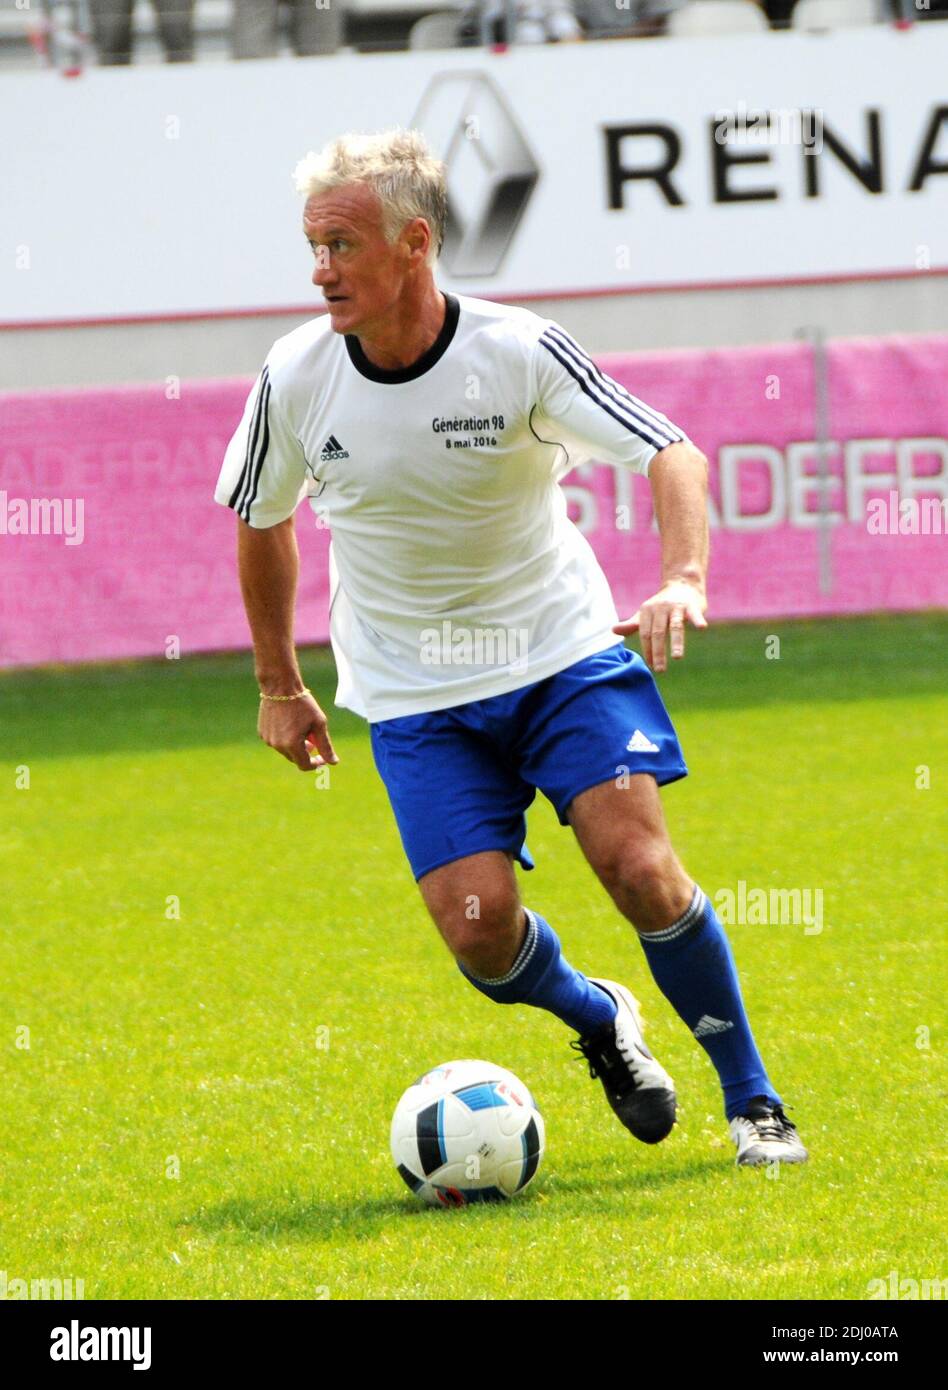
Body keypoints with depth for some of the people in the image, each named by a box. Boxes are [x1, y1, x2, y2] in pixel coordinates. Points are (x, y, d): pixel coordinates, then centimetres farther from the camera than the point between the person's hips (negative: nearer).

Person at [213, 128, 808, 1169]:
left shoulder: (517, 351, -16)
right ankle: (595, 1019, 21)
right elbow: (260, 519, 10)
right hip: (417, 699, 2)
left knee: (639, 867, -18)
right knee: (480, 929, -14)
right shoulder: (295, 379, -9)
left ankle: (752, 1102, 0)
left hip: (565, 653, -2)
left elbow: (670, 454, -18)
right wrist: (278, 685, 16)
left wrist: (683, 579, -38)